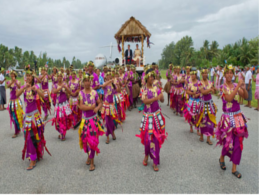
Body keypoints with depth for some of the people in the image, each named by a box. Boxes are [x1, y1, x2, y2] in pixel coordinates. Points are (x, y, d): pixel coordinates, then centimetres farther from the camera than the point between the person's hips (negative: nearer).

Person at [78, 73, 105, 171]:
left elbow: (100, 103, 1)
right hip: (85, 119, 1)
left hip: (94, 119, -1)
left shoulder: (94, 92, -3)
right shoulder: (81, 93, -3)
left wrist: (97, 108, -19)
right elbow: (81, 106, -10)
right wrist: (91, 107, -18)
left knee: (92, 140, 1)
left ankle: (92, 162, 14)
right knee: (86, 140, 10)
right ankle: (89, 156, 37)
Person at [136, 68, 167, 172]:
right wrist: (156, 98, -33)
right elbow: (145, 101, -21)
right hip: (147, 115, -2)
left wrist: (161, 97, -23)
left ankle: (155, 162, 19)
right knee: (147, 137, 5)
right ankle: (146, 155, 36)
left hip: (157, 114, 3)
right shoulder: (144, 89, -6)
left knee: (156, 138, 5)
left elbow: (162, 100, -2)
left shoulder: (156, 88, 3)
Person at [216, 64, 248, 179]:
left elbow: (246, 97, -1)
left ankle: (234, 168, 21)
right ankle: (222, 158, 36)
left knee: (238, 143, 6)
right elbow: (229, 98, -24)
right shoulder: (223, 87, -9)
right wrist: (238, 86, -25)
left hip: (238, 116, 4)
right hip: (228, 117, -4)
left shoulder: (236, 86, 5)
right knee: (228, 142, 3)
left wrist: (244, 88, -16)